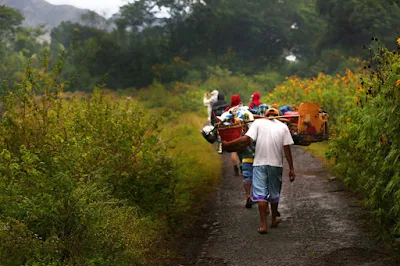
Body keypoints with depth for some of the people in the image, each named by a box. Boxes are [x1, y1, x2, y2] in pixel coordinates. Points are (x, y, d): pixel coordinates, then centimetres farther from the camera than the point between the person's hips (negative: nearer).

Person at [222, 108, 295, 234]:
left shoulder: (258, 122, 3)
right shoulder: (283, 127, 7)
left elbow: (247, 139, -10)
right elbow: (287, 148, 1)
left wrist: (228, 144, -4)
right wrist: (291, 169, 3)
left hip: (260, 163, -2)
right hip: (276, 164, 2)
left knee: (260, 193, -1)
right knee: (274, 193, 17)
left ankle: (263, 225, -8)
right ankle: (274, 219, 33)